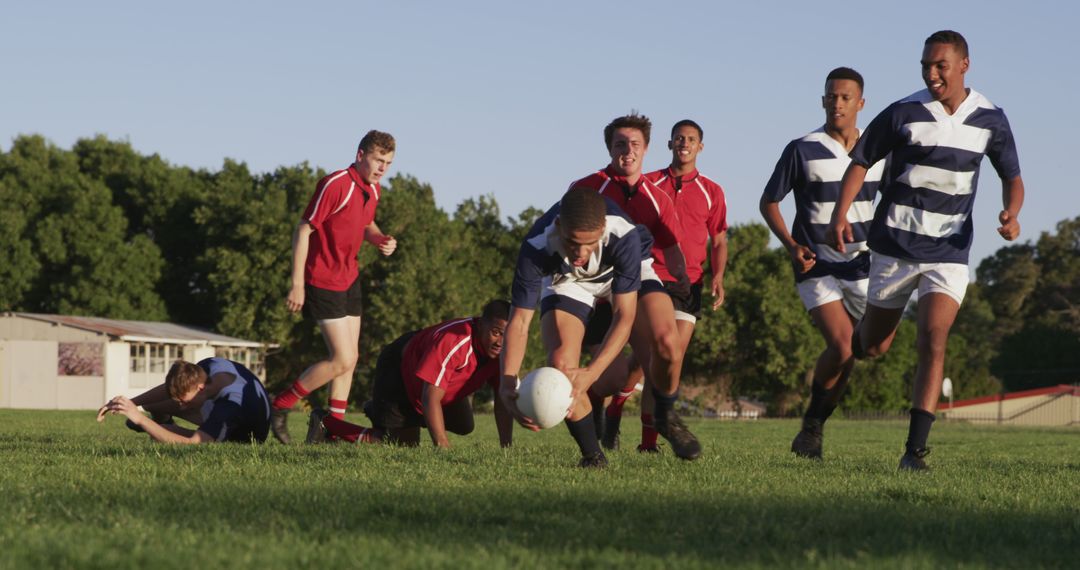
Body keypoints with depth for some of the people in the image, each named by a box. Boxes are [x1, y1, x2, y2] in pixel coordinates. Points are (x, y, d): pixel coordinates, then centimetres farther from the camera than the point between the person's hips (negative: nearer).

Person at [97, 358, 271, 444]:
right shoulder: (210, 366, -26)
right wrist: (131, 402, -23)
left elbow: (189, 445, -54)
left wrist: (140, 419, -55)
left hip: (243, 439, -6)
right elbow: (169, 388, -11)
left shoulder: (230, 406, -47)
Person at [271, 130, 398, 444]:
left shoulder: (373, 190, 7)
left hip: (349, 279, 9)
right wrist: (297, 284, -20)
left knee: (350, 358, 8)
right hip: (322, 282, -9)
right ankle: (280, 406, 1)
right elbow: (303, 230, -18)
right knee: (342, 359, -12)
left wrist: (379, 239, 0)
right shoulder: (334, 185, -19)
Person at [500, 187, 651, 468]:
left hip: (624, 272, 1)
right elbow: (519, 321, -33)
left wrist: (591, 373, -52)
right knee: (561, 364, -20)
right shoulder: (536, 247, -39)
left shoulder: (624, 236, -43)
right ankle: (592, 455, -3)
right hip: (564, 279, 0)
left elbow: (624, 315, -40)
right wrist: (507, 382, -49)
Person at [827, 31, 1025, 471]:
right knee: (872, 347, 8)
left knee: (933, 343, -16)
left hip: (949, 253, 0)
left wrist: (1011, 214, -12)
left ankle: (915, 450, -15)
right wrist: (840, 216, -14)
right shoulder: (903, 113, -8)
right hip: (895, 248, 0)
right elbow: (860, 162, 0)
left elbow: (1012, 177, 11)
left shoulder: (990, 121, -1)